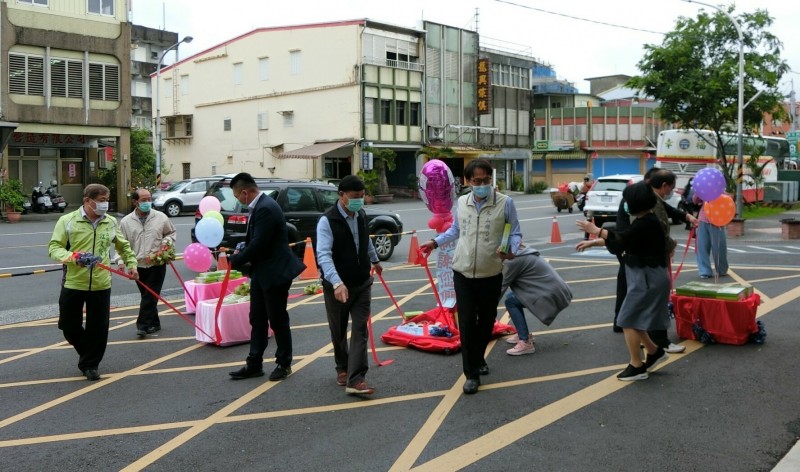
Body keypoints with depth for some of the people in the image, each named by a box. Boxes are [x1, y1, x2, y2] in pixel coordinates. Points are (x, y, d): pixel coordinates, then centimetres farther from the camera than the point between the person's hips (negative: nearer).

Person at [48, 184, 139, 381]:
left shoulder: (111, 222, 5)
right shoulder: (67, 221, -6)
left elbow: (123, 246, 21)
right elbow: (54, 248, -9)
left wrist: (131, 263, 12)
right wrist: (73, 257, -25)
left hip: (101, 284, 2)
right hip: (73, 284, -1)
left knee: (98, 328, 3)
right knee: (69, 326, 9)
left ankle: (90, 364, 20)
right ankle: (88, 354, 36)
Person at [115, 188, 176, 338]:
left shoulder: (161, 218, 0)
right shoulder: (126, 222, 1)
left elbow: (171, 233, 15)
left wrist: (166, 243, -4)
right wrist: (121, 261, -10)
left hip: (157, 264, -2)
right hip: (138, 265, 2)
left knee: (150, 297, -6)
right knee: (147, 296, 11)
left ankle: (143, 326, -4)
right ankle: (154, 324, 24)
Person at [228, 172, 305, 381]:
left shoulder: (266, 208, -22)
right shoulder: (258, 206, 8)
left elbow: (258, 245, -24)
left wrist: (236, 259, -10)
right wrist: (241, 251, 0)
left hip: (275, 273, -10)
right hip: (261, 273, 10)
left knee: (277, 319, 3)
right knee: (257, 319, 13)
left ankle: (283, 364, 18)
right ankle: (254, 364, 21)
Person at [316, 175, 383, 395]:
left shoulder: (361, 215, 3)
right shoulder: (327, 220, -18)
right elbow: (323, 255, -30)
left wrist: (375, 260, 37)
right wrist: (337, 283, -42)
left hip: (362, 283, 5)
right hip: (337, 286, -4)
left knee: (360, 329, -6)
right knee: (339, 331, 12)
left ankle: (355, 379, -9)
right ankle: (342, 368, 35)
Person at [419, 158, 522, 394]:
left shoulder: (505, 203, -8)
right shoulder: (461, 202, 1)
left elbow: (515, 231, 0)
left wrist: (512, 250, -19)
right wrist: (435, 242, 5)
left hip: (491, 273, -1)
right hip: (463, 272, 1)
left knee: (486, 320, 14)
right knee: (467, 322, -2)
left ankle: (478, 359, 39)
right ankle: (471, 373, 5)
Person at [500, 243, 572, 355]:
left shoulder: (513, 260, -13)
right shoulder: (522, 254, 15)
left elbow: (502, 285, -8)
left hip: (553, 295, -9)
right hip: (556, 290, 9)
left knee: (510, 301, -7)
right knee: (512, 296, 11)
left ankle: (526, 343, -9)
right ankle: (524, 334, 21)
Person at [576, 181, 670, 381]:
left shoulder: (647, 223, -21)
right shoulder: (644, 221, 10)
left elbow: (621, 238, -24)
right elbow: (620, 238, 17)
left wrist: (594, 230, -12)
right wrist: (592, 243, 15)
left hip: (647, 279, -10)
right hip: (645, 277, 10)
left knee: (628, 320, -2)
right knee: (634, 319, 17)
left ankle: (637, 367, 8)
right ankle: (654, 352, 28)